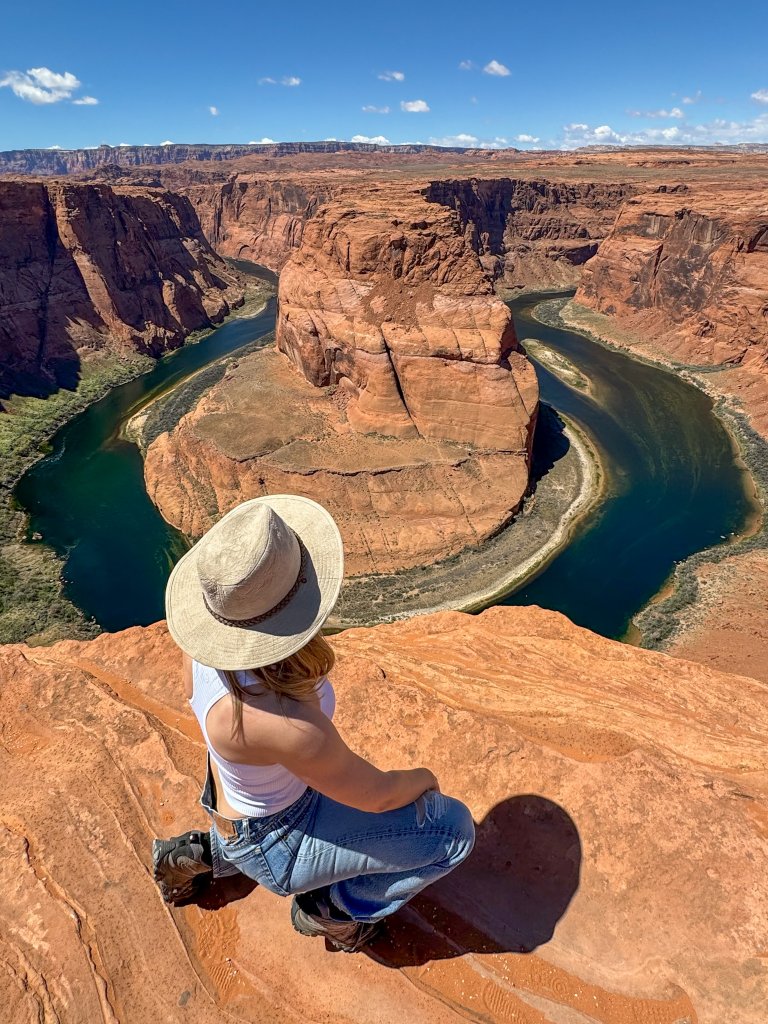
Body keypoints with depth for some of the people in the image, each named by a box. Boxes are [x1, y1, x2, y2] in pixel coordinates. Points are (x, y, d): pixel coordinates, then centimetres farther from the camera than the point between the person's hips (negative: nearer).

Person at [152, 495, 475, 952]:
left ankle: (206, 854, 28)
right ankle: (329, 908, 16)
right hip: (274, 844, -6)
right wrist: (423, 777, -3)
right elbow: (375, 794, -24)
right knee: (454, 829, -5)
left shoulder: (214, 629, -22)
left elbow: (193, 691, 1)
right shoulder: (285, 723, -42)